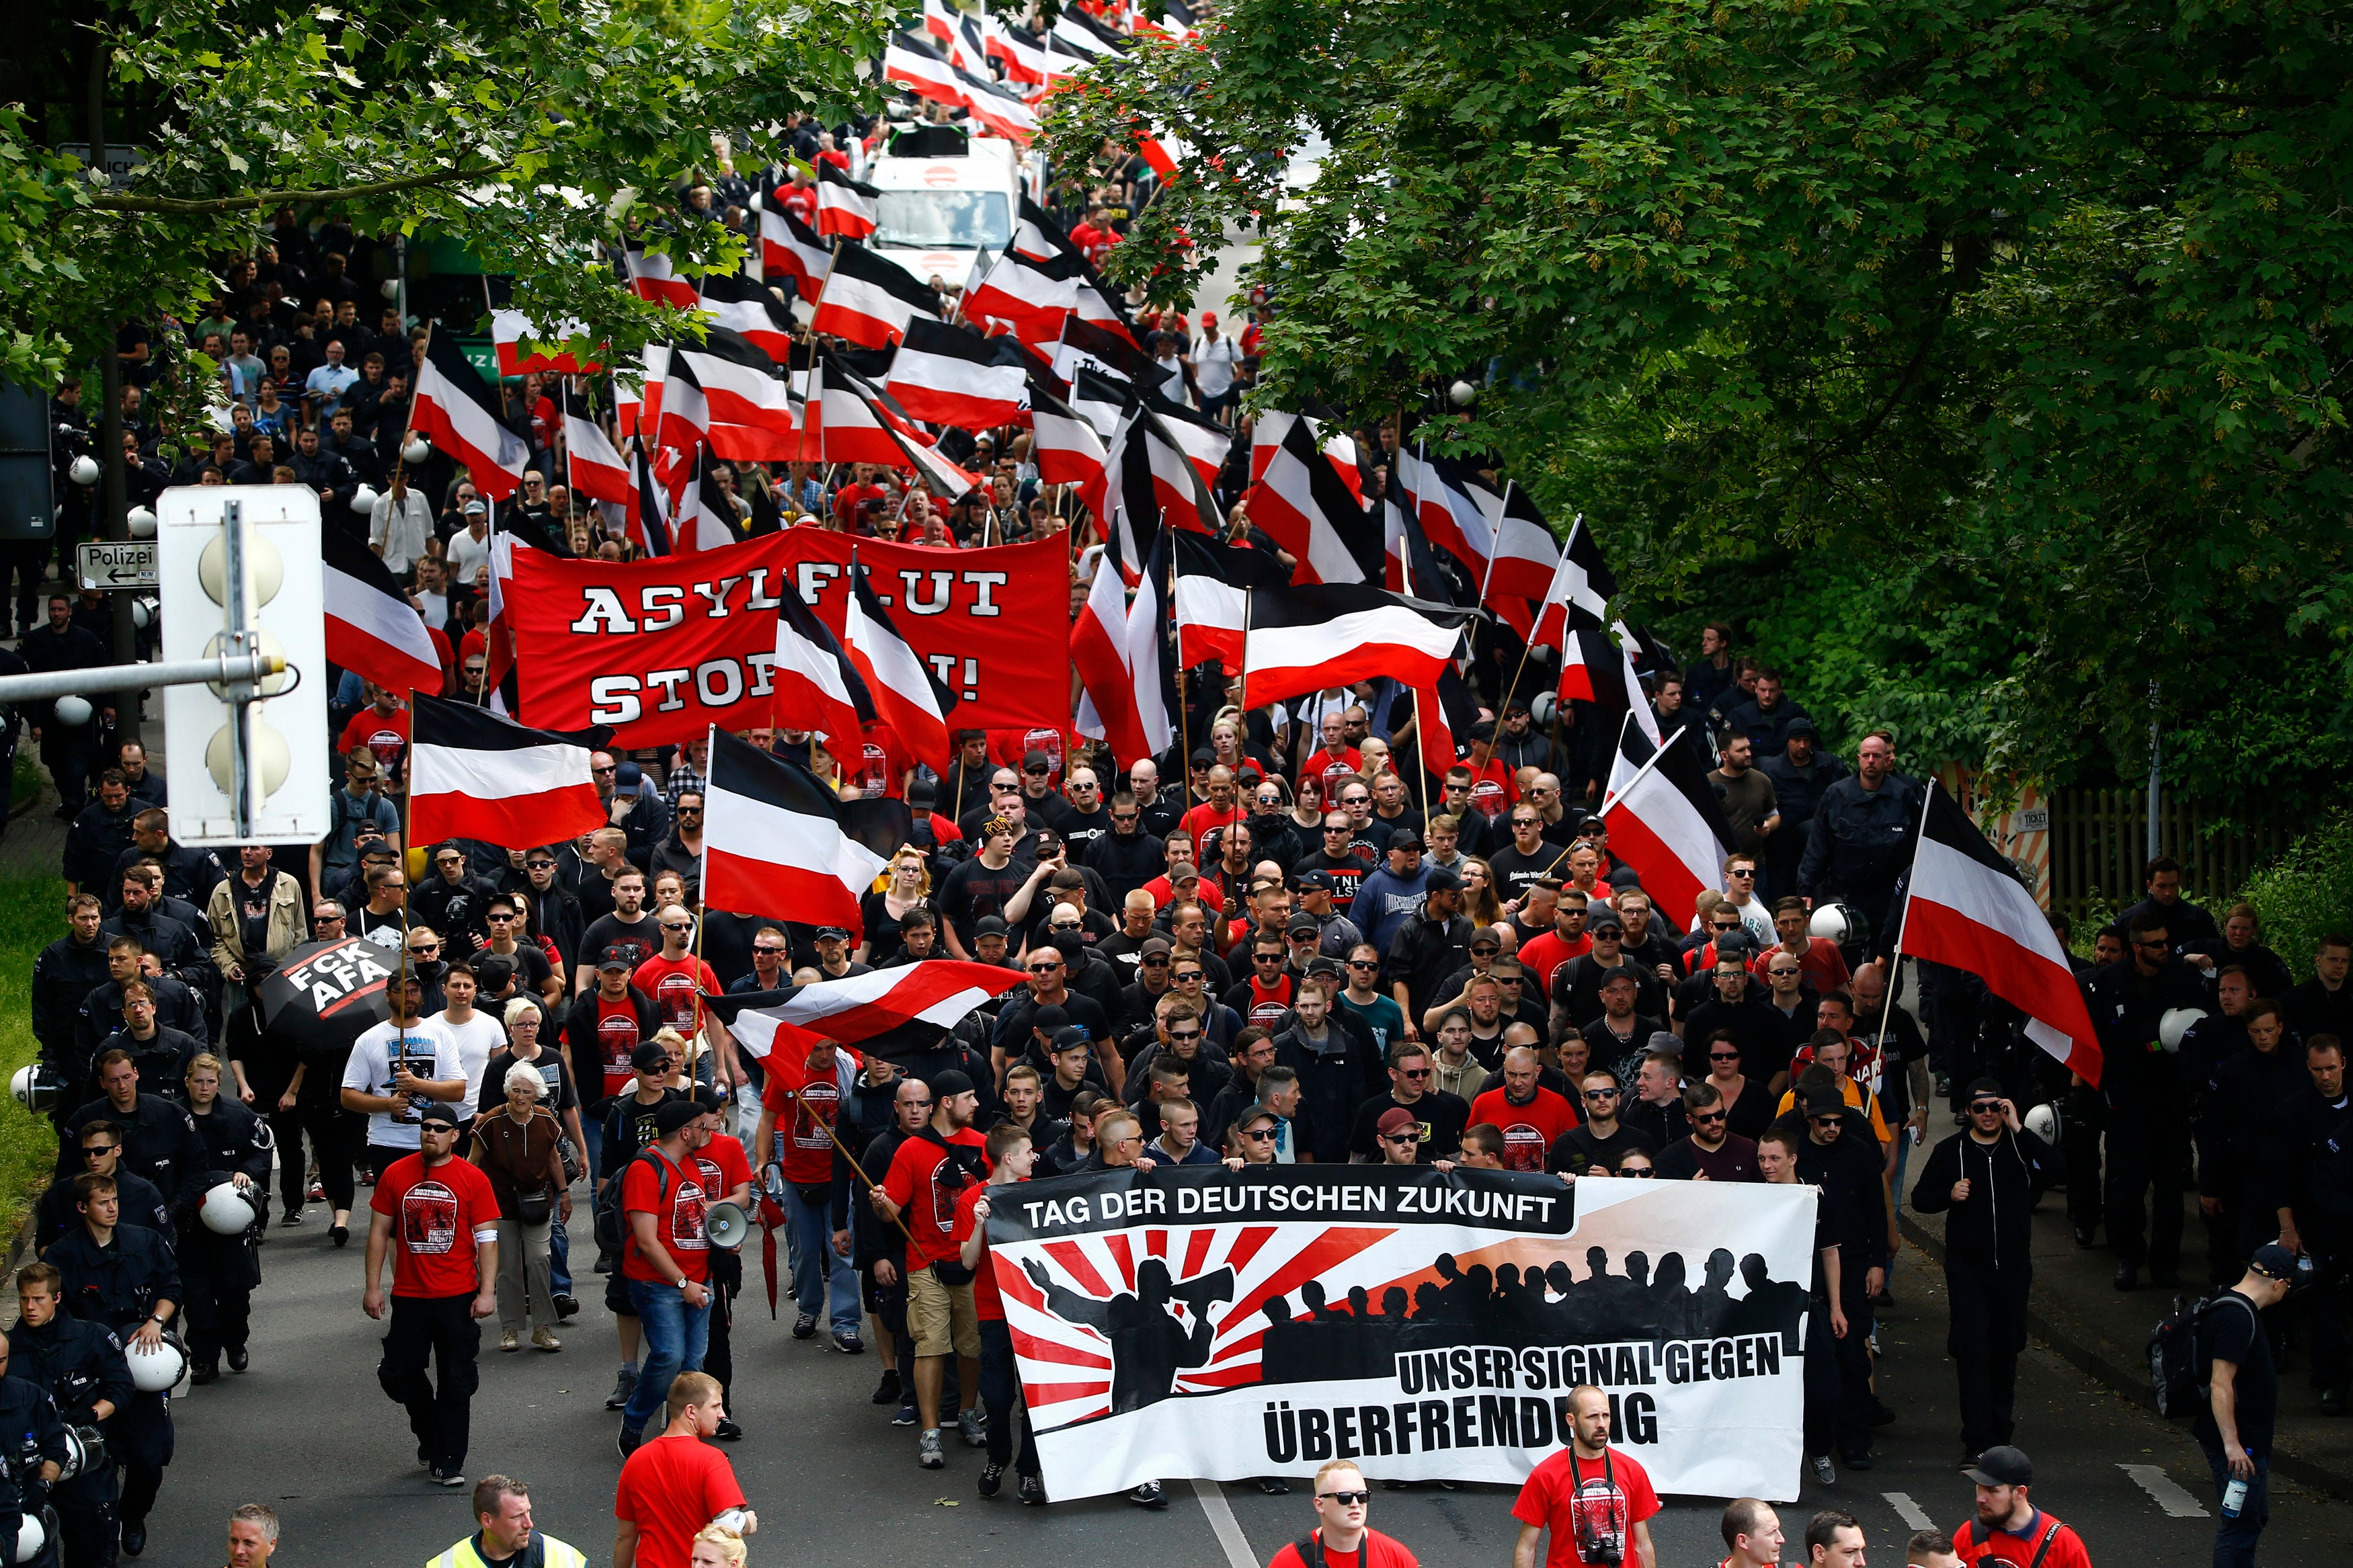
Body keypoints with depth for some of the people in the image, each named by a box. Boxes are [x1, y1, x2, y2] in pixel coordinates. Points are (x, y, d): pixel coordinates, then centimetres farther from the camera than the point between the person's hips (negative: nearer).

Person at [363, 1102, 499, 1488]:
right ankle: (430, 1434, 31)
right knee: (400, 1374, 5)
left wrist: (487, 1292, -9)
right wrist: (373, 1287, 3)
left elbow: (487, 1238, -2)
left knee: (455, 1383, 1)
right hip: (409, 1296, 2)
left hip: (458, 1297, -2)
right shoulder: (396, 1175, 2)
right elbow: (379, 1231, 7)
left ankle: (448, 1462, 9)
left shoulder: (473, 1180, -2)